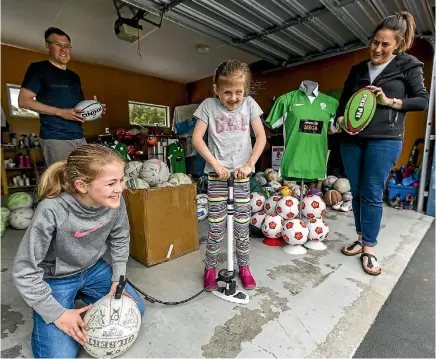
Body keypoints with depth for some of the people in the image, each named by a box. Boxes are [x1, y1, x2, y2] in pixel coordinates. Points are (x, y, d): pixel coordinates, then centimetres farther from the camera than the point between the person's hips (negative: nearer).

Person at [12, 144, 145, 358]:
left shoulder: (115, 201, -23)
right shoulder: (52, 212, -35)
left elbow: (120, 240, -2)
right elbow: (25, 271, -22)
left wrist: (118, 278, -6)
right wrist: (57, 313, -18)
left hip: (93, 270, 4)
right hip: (55, 279, -4)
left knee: (134, 310, 9)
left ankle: (81, 294, 25)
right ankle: (42, 316, 19)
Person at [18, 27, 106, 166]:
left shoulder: (74, 77, 22)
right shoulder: (39, 68, 3)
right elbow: (24, 101, -6)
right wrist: (60, 112, -16)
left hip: (79, 137, 6)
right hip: (55, 138, -6)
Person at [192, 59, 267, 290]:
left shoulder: (249, 104, 5)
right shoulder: (208, 106, 0)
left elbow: (261, 137, 3)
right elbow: (197, 139, -4)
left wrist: (250, 164, -8)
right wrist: (216, 164, -12)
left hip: (241, 173, 2)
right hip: (216, 173, -1)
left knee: (243, 224, 6)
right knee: (216, 226, 1)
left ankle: (244, 267, 27)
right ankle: (210, 268, 22)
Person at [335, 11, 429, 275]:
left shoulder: (409, 66, 6)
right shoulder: (358, 69, 16)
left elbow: (423, 100, 3)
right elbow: (344, 100, 19)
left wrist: (390, 101, -11)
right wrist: (341, 119, -2)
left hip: (385, 140, -4)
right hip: (351, 140, 4)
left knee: (372, 194, -5)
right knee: (357, 192, 7)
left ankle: (370, 248, 7)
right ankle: (362, 238, 21)